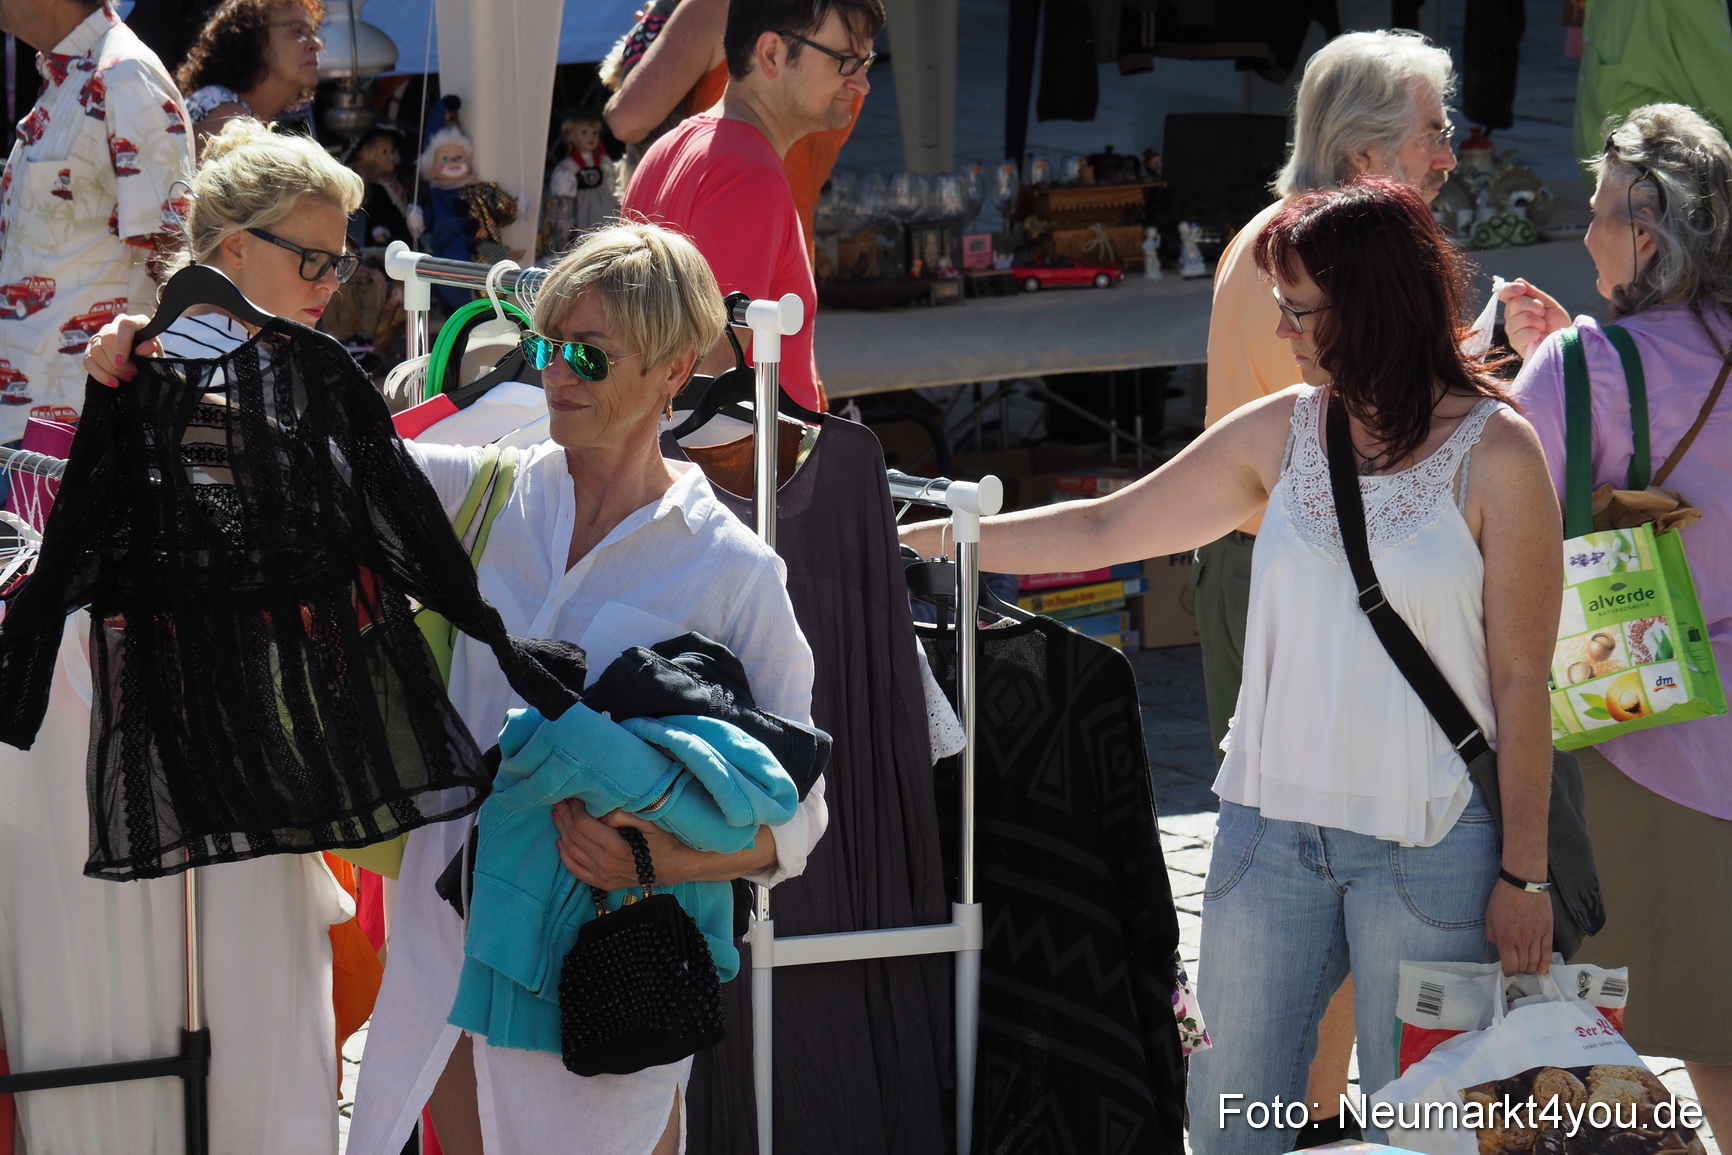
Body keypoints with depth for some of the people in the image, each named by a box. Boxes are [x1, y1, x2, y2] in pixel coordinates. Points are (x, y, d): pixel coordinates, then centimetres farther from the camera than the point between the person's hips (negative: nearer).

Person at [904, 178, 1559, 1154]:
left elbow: (1521, 681, -6)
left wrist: (1525, 871, -6)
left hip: (1430, 843, -5)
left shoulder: (1494, 453, -8)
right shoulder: (1285, 431, 6)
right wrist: (915, 539, 9)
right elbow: (1107, 528, 12)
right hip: (1273, 822, 5)